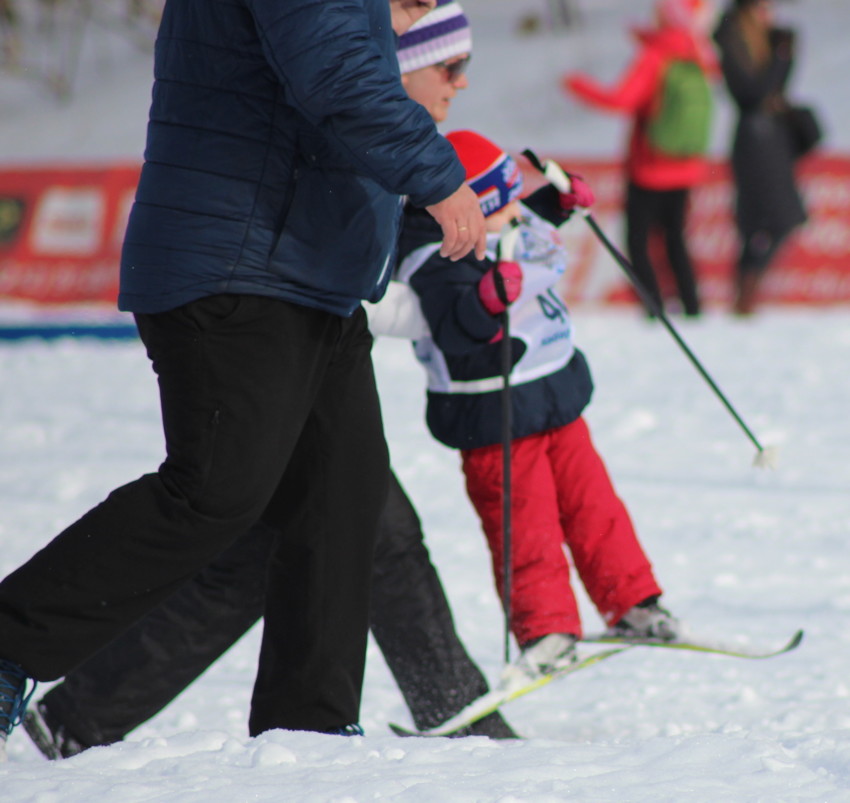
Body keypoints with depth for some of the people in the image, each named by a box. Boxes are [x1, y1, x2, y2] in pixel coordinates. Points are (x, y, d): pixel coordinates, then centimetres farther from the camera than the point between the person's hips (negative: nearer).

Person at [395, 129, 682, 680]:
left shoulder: (512, 223, 3)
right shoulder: (437, 263, -24)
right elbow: (453, 330, -36)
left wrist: (561, 200, 14)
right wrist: (487, 298, -52)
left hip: (556, 399, 8)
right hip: (497, 419, -8)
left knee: (593, 504, 12)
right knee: (525, 526, -4)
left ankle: (633, 604, 22)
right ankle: (546, 630, 5)